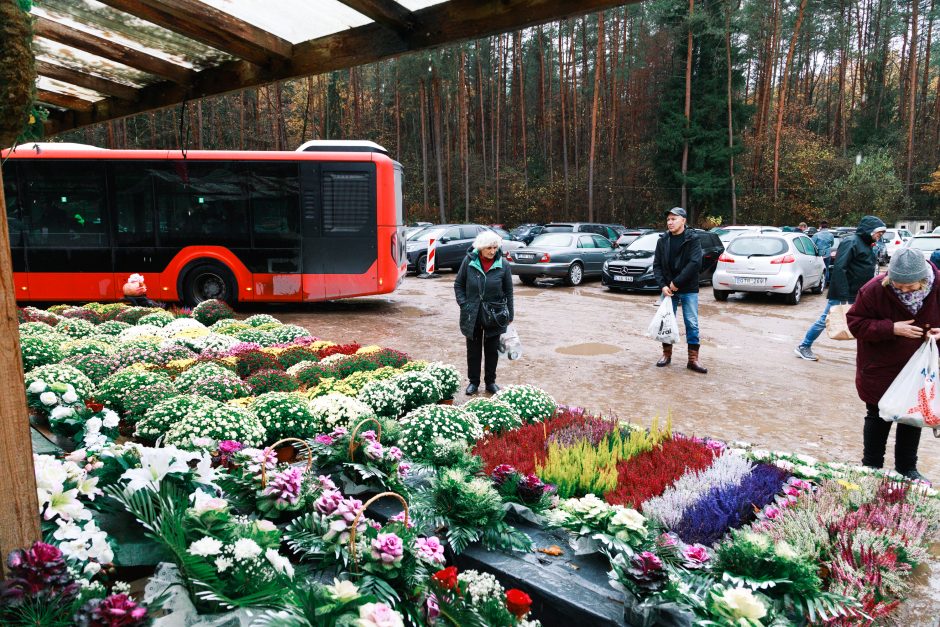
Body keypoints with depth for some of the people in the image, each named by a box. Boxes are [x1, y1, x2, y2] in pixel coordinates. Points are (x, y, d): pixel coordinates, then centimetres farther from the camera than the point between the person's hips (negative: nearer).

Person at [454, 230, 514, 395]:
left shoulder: (503, 265, -7)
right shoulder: (469, 261, -7)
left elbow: (508, 292, 1)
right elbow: (458, 285, 4)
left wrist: (509, 315, 3)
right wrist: (464, 304, -6)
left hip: (494, 315, 0)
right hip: (472, 315, 0)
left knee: (492, 350, 11)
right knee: (473, 349, 10)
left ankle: (490, 381, 26)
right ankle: (474, 381, 24)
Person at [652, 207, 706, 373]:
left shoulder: (692, 240, -5)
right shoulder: (663, 241, 4)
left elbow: (695, 263, -16)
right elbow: (657, 265, 3)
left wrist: (677, 282, -19)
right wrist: (663, 285, -11)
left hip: (689, 290, -3)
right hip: (668, 289, 3)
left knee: (692, 324, -1)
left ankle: (693, 359, 5)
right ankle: (667, 354, 22)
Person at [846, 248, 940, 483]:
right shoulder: (874, 290, -23)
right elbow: (855, 323, -16)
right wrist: (891, 328, -29)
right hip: (881, 369, -3)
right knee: (878, 417, 11)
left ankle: (907, 468, 36)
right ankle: (872, 467, 27)